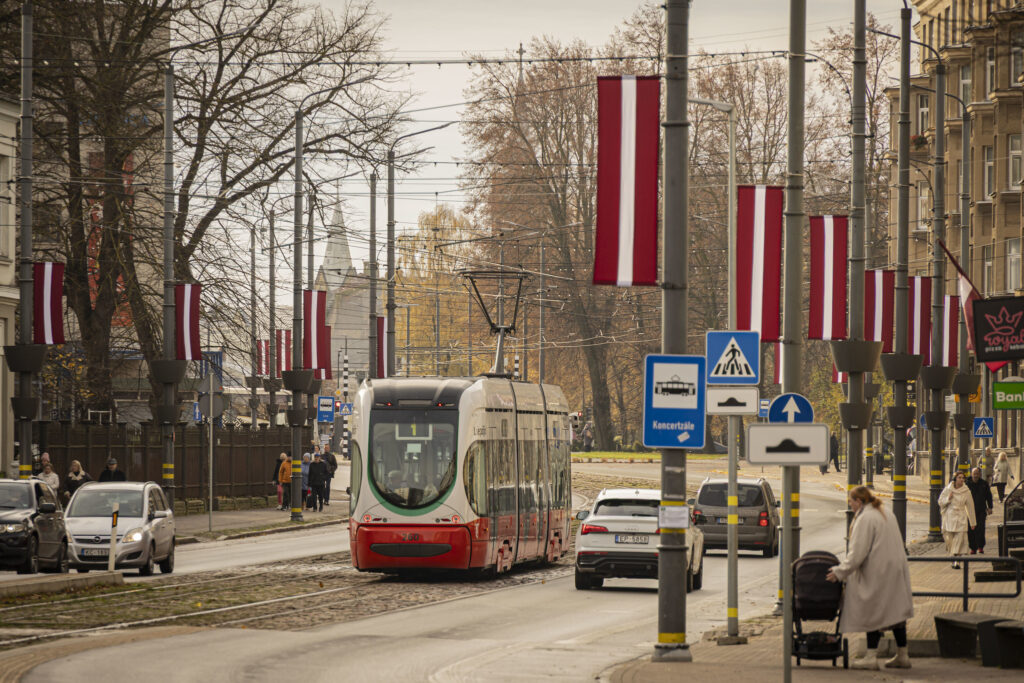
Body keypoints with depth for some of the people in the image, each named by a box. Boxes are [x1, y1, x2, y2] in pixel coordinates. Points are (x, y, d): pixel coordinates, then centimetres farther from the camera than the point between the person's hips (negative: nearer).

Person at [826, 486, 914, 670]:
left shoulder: (865, 519, -14)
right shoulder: (888, 516, 14)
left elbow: (857, 553, -18)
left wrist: (840, 572, -11)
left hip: (877, 575, -9)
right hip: (895, 571, 9)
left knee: (873, 614, -3)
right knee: (896, 612, 11)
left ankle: (871, 657, -3)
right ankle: (902, 656, 13)